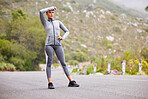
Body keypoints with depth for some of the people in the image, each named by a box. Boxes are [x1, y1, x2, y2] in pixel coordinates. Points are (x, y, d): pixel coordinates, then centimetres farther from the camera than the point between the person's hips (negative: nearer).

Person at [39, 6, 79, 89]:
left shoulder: (58, 22, 19)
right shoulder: (44, 22, 11)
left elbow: (67, 31, 18)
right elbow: (41, 12, -7)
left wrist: (62, 38, -3)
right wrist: (52, 7, 6)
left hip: (58, 45, 2)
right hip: (49, 45, -2)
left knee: (63, 63, 0)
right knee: (49, 63, -6)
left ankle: (71, 82, -1)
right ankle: (50, 83, -1)